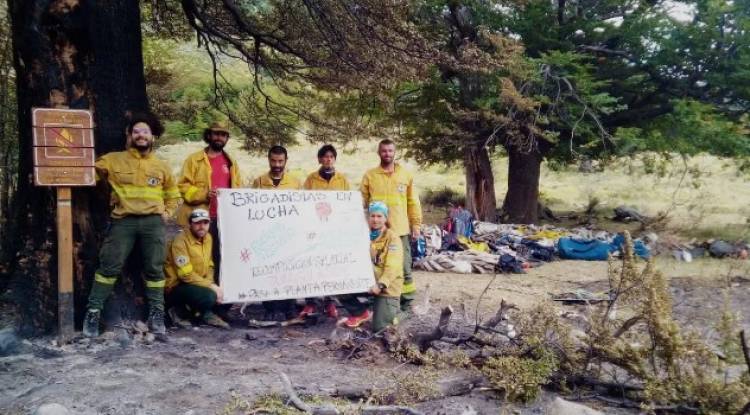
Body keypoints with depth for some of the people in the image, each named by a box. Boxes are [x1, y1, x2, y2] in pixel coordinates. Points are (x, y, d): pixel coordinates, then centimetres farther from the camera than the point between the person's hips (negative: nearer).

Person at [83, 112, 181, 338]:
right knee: (109, 266, -5)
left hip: (153, 221, 2)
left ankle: (156, 314, 12)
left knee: (154, 268, 4)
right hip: (123, 221, -2)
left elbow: (173, 193, 25)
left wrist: (167, 212, 11)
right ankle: (94, 310, 3)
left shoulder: (161, 166, 15)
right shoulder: (114, 160, 7)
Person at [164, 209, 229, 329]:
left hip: (199, 283, 8)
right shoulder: (180, 241, -20)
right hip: (177, 287, -8)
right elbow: (186, 275, -23)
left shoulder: (208, 237, 5)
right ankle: (179, 310, -6)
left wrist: (210, 284, -9)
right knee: (209, 296, -32)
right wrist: (211, 286, -23)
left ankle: (206, 313, 9)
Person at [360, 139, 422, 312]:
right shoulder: (370, 175, 4)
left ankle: (406, 300, 14)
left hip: (401, 230, 0)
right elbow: (362, 201, 5)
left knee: (404, 267, 4)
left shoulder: (406, 174, 6)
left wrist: (416, 224, 4)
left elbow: (413, 203, 8)